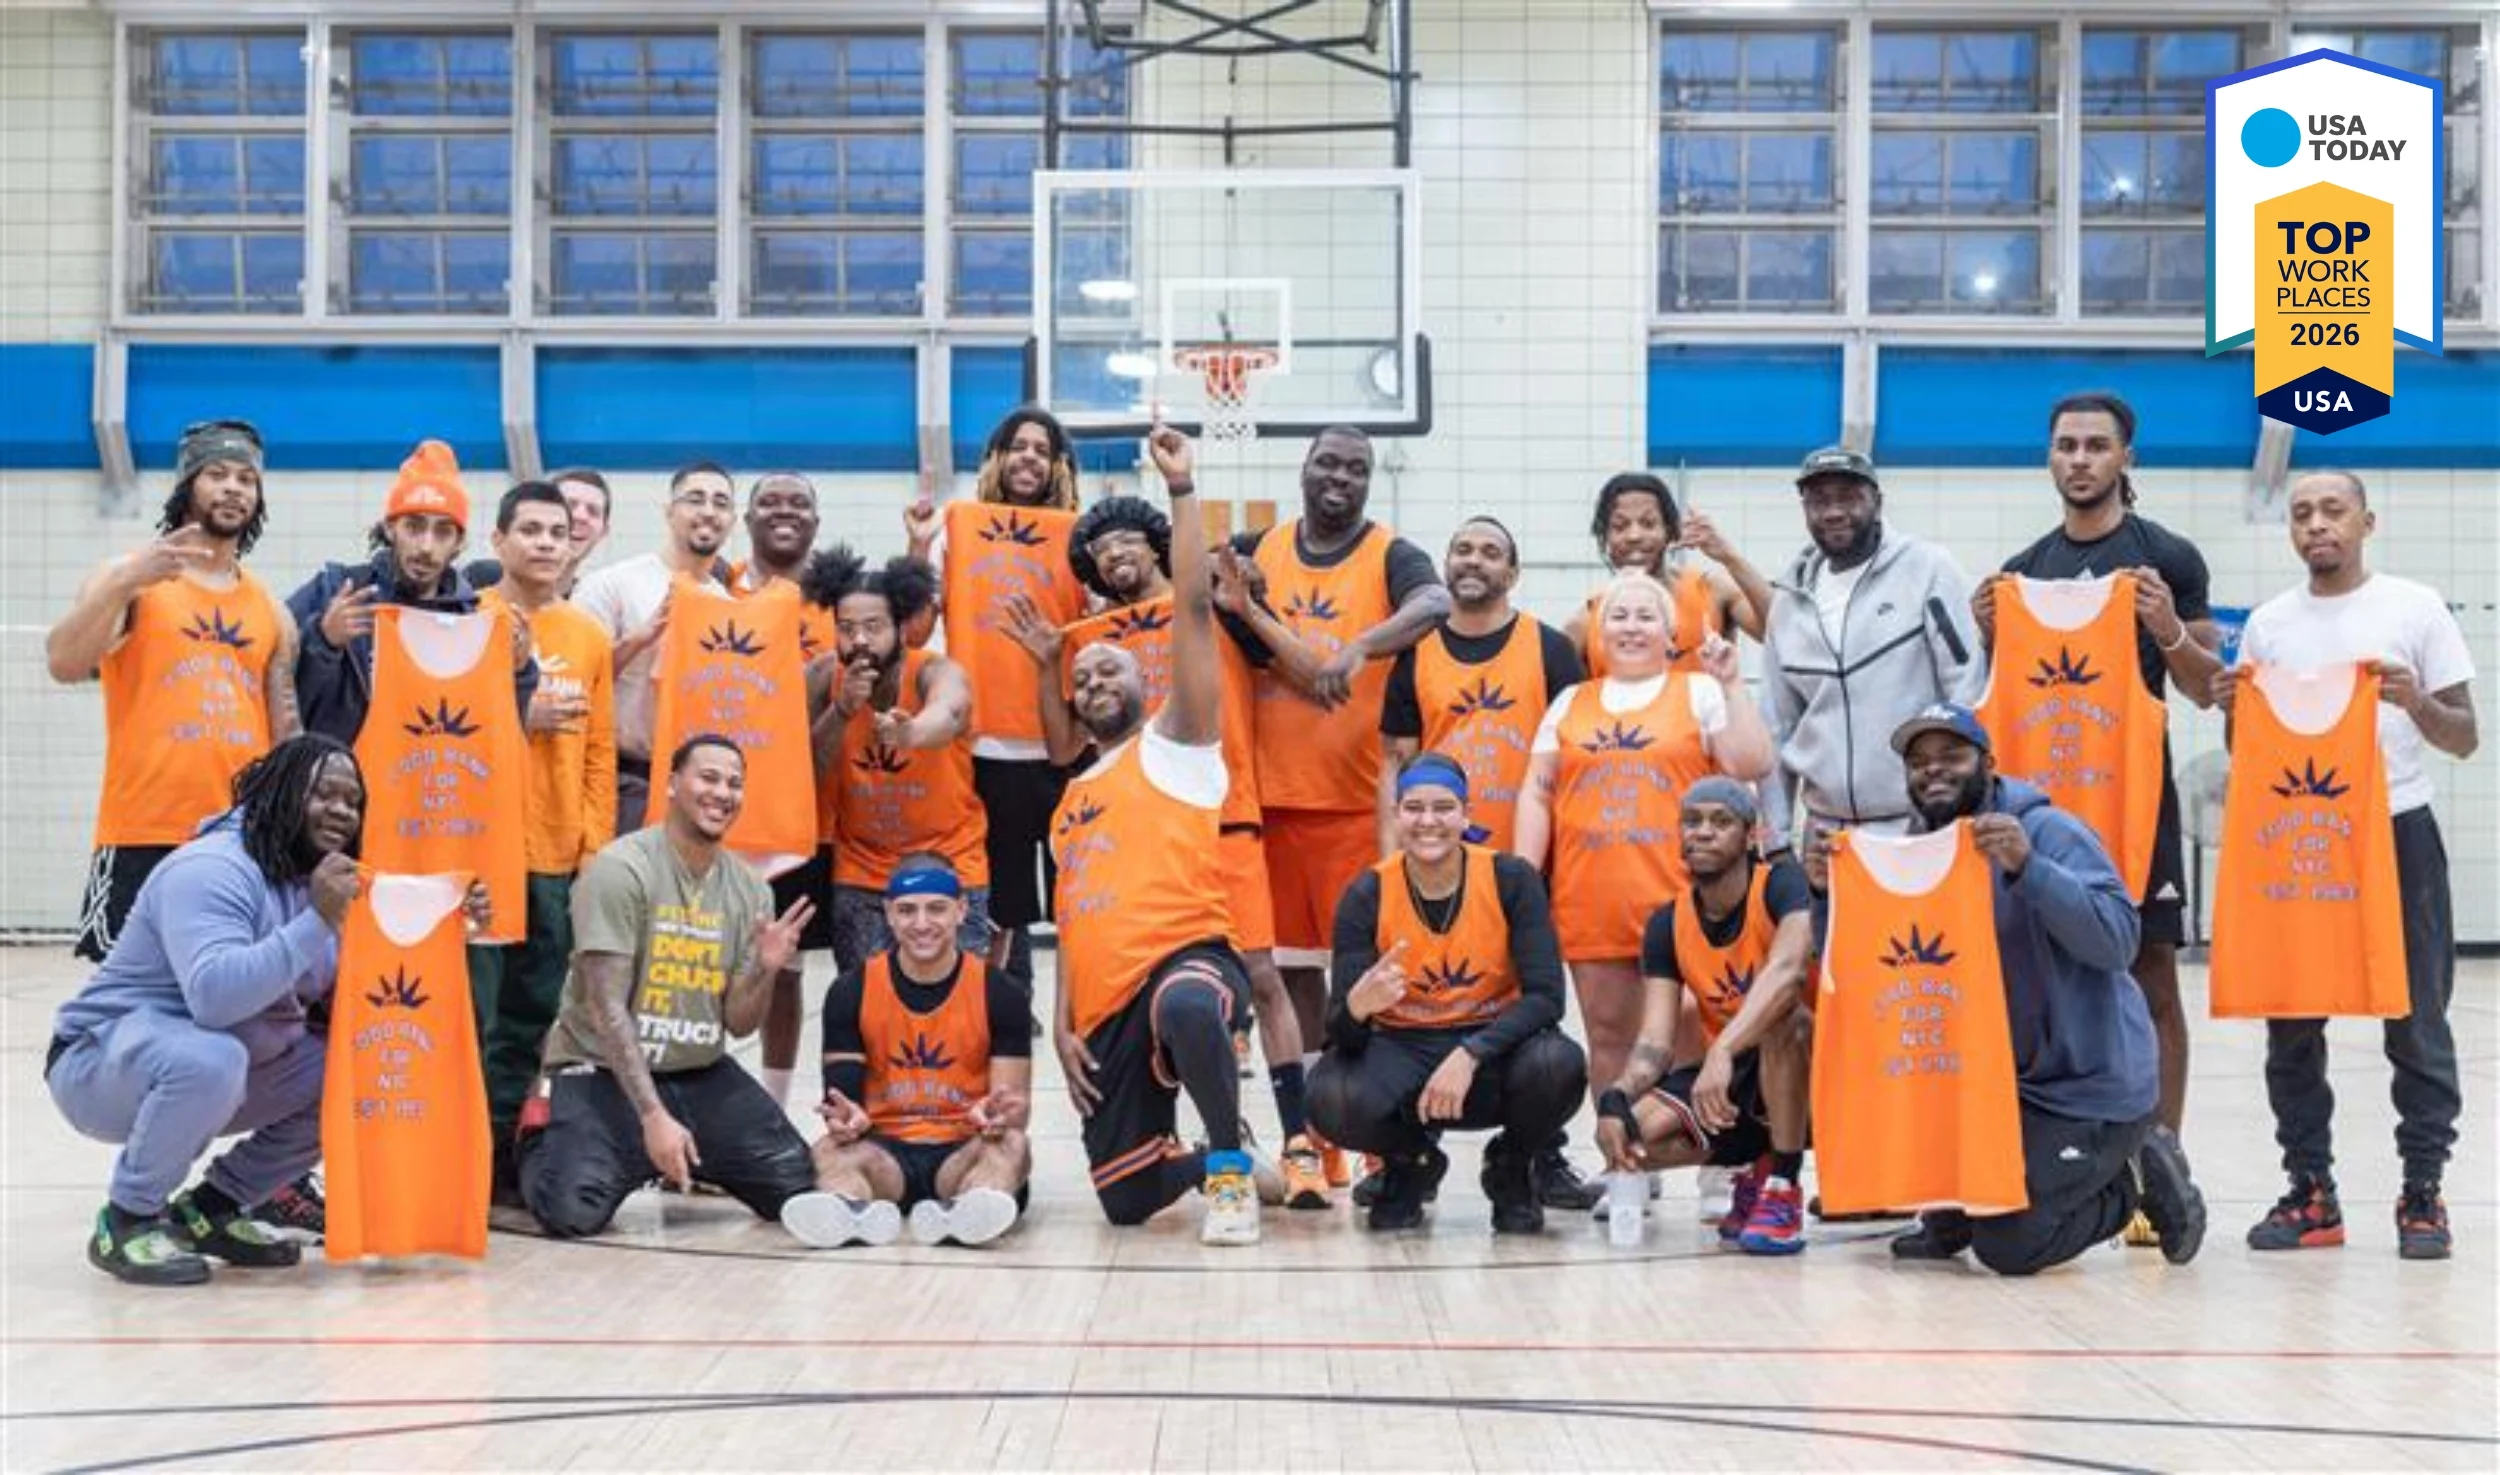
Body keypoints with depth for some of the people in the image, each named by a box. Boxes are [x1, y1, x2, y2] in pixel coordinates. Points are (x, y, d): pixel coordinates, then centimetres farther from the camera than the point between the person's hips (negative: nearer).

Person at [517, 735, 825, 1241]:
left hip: (700, 1075, 5)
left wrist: (765, 970, -17)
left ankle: (688, 1161, 21)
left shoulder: (748, 889, 4)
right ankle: (543, 1146, 9)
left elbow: (738, 1025, 5)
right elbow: (607, 1008, -19)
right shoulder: (621, 868, -13)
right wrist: (653, 1116, -26)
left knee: (800, 1188, -8)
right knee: (573, 1209, -27)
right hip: (602, 1072, -5)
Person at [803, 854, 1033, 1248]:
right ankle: (855, 1211, -64)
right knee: (829, 1149, -30)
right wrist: (847, 1119, -26)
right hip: (884, 1149, 1)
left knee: (1011, 1144, -32)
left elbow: (1016, 1101, -2)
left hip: (961, 1152, -1)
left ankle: (961, 1213, -64)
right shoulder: (852, 992, 2)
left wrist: (1000, 1115, -28)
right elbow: (843, 1093, 0)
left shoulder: (998, 993, -1)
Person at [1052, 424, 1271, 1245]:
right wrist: (1064, 1025, 12)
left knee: (1185, 1006, -45)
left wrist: (1181, 490, -7)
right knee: (1125, 1202, 2)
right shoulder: (1071, 801, 25)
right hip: (1106, 1006, 7)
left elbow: (1194, 610, -4)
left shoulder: (1174, 747, 7)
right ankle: (1212, 1160, 35)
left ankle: (1230, 1165, -21)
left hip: (1187, 955, -7)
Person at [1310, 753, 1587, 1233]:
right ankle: (1410, 1163, 7)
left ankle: (1511, 1171, 3)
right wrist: (1357, 1006, -40)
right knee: (1332, 1098, -32)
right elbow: (1343, 1035, -15)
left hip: (1494, 1042, 0)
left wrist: (1469, 1055, -30)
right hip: (1401, 1048, 0)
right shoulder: (1366, 895, -11)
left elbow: (1545, 996, -16)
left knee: (1559, 1065, -34)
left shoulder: (1511, 879, -12)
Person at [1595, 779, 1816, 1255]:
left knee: (1781, 1015, -37)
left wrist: (1722, 1052, -52)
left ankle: (1783, 1189, -20)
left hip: (1808, 1077, -4)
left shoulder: (1781, 885, -16)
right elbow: (1656, 1041, -7)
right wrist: (1615, 1098, -29)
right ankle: (1754, 1173, 7)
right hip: (1731, 1079, 4)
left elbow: (1787, 969, -38)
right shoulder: (1667, 925, -2)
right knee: (1635, 1129, -22)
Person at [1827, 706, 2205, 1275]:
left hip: (2088, 1081, -7)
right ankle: (1951, 1218, 8)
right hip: (1996, 1072, 7)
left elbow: (2117, 941, -27)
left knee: (2008, 1244, -16)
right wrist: (1831, 891, -13)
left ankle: (2135, 1178, 12)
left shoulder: (2048, 831, -14)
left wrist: (2027, 867, -36)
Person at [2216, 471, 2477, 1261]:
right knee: (2290, 1025, 4)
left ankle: (2422, 1193, 8)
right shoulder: (2268, 623, 9)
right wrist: (2233, 712, -7)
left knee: (2416, 1022, 1)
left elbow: (2465, 741, 0)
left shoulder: (2416, 608, 1)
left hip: (2397, 833, -3)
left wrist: (2416, 704, -19)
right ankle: (2311, 1191, 12)